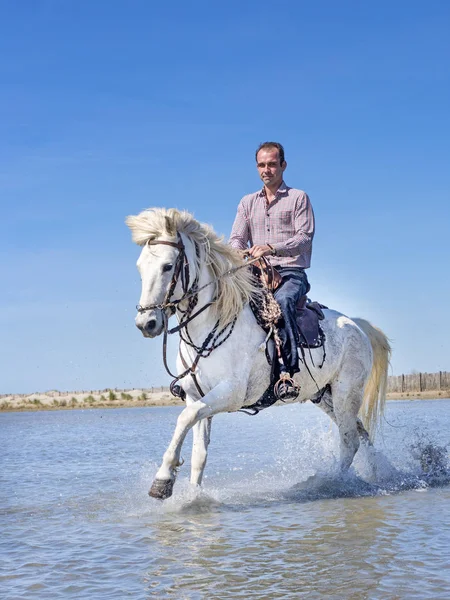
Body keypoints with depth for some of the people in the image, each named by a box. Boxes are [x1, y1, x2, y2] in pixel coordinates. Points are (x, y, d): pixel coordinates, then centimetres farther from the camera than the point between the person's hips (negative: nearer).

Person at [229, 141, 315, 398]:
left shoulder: (298, 198, 7)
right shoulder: (248, 202, 20)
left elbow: (304, 238, -6)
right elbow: (236, 239, 11)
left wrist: (272, 248, -23)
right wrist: (241, 254, -14)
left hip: (291, 273, -5)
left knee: (282, 300, -37)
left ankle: (290, 371, -44)